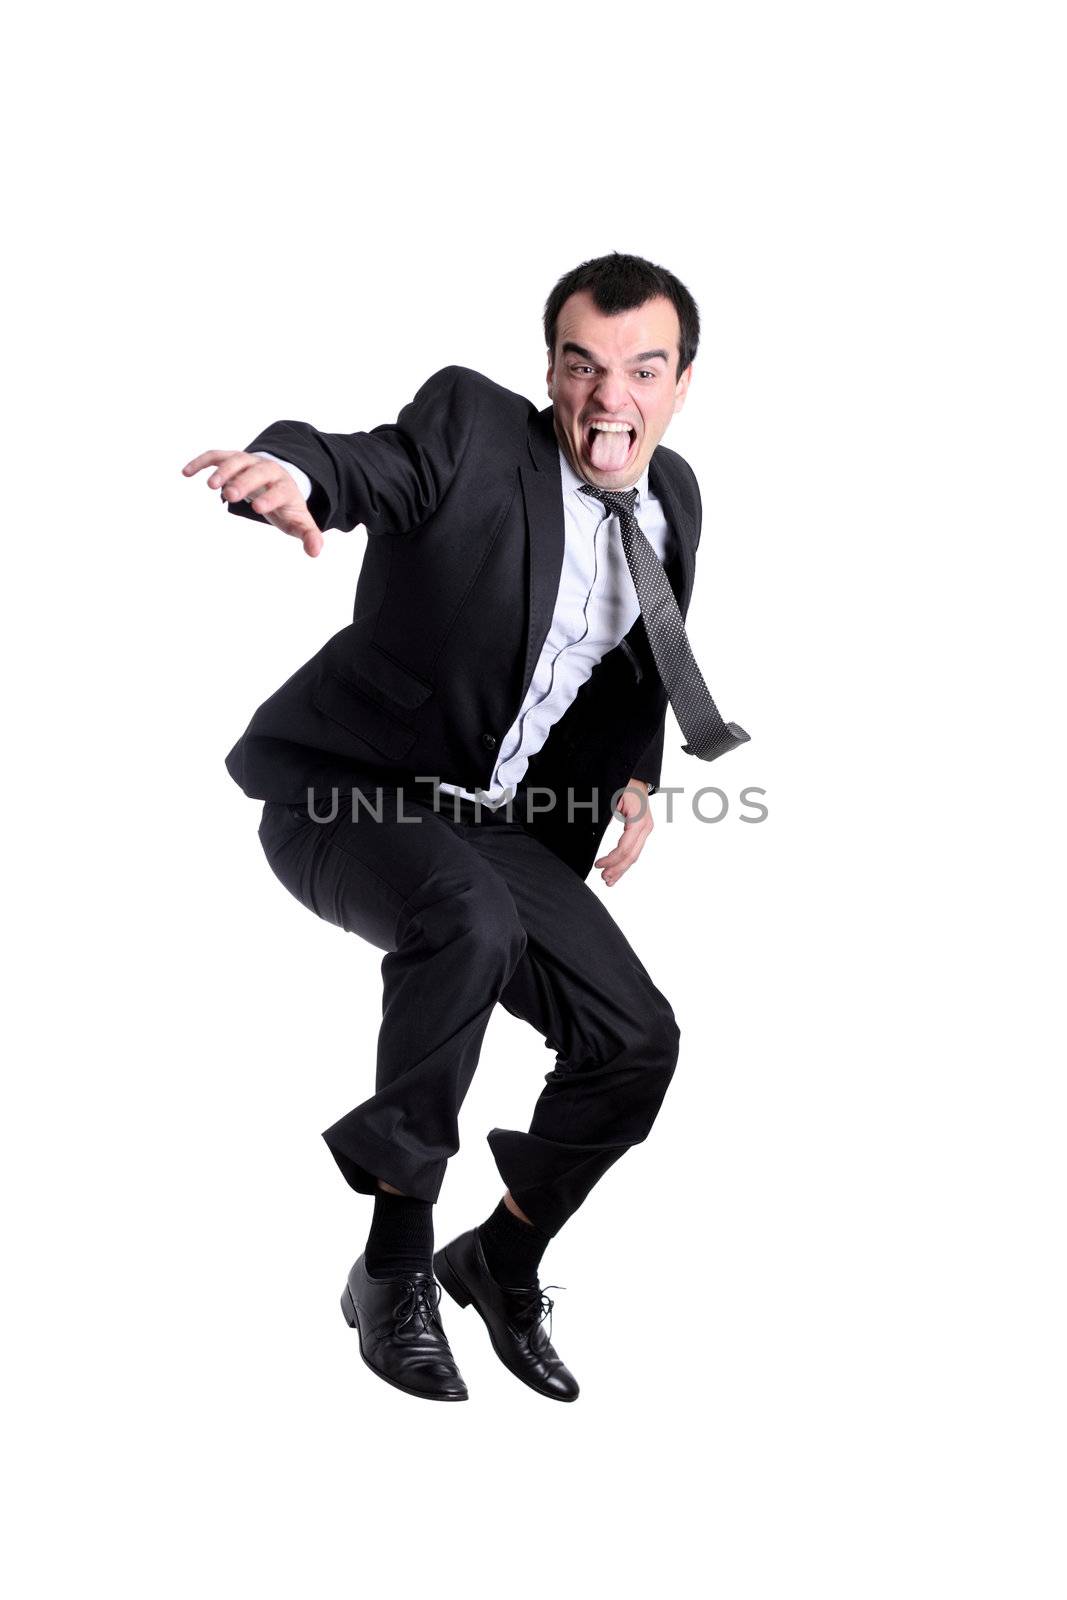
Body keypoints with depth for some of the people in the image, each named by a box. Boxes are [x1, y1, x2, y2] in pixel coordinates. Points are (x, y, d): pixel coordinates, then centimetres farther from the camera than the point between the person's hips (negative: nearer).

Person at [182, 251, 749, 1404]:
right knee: (470, 919, -36)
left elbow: (644, 666, 18)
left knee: (637, 1041, 0)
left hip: (492, 820, 6)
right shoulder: (472, 424, -13)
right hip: (343, 786, -6)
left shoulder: (673, 499, 5)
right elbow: (367, 464, -32)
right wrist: (289, 471, -57)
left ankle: (504, 1263, 28)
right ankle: (395, 1264, -20)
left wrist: (634, 780, -1)